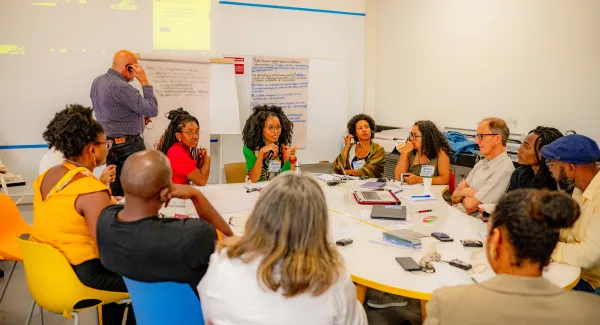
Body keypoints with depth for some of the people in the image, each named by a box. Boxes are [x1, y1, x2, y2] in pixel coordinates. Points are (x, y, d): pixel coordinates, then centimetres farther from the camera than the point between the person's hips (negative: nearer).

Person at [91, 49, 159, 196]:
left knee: (115, 192, 12)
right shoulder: (121, 87, -21)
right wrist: (144, 81, -15)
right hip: (129, 145, -8)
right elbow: (152, 110, -21)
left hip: (109, 144, 9)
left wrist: (138, 118, 10)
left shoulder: (97, 82, 7)